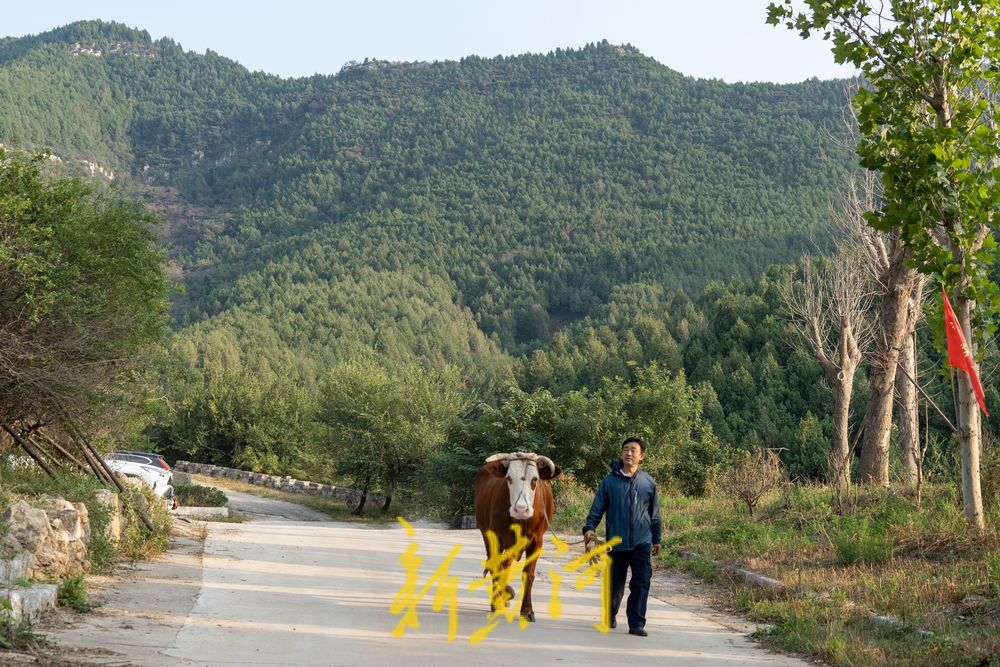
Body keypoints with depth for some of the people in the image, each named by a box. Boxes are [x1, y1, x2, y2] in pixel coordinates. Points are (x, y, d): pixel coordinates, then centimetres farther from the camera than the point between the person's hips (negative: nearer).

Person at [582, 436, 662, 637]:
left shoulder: (648, 482, 5)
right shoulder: (609, 481, 0)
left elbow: (655, 513, 14)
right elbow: (597, 507, 1)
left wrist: (657, 539, 18)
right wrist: (589, 528, -13)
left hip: (642, 543, 1)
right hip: (616, 542, -1)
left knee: (642, 582, -9)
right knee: (615, 583, 9)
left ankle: (637, 624, -3)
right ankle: (610, 617, 31)